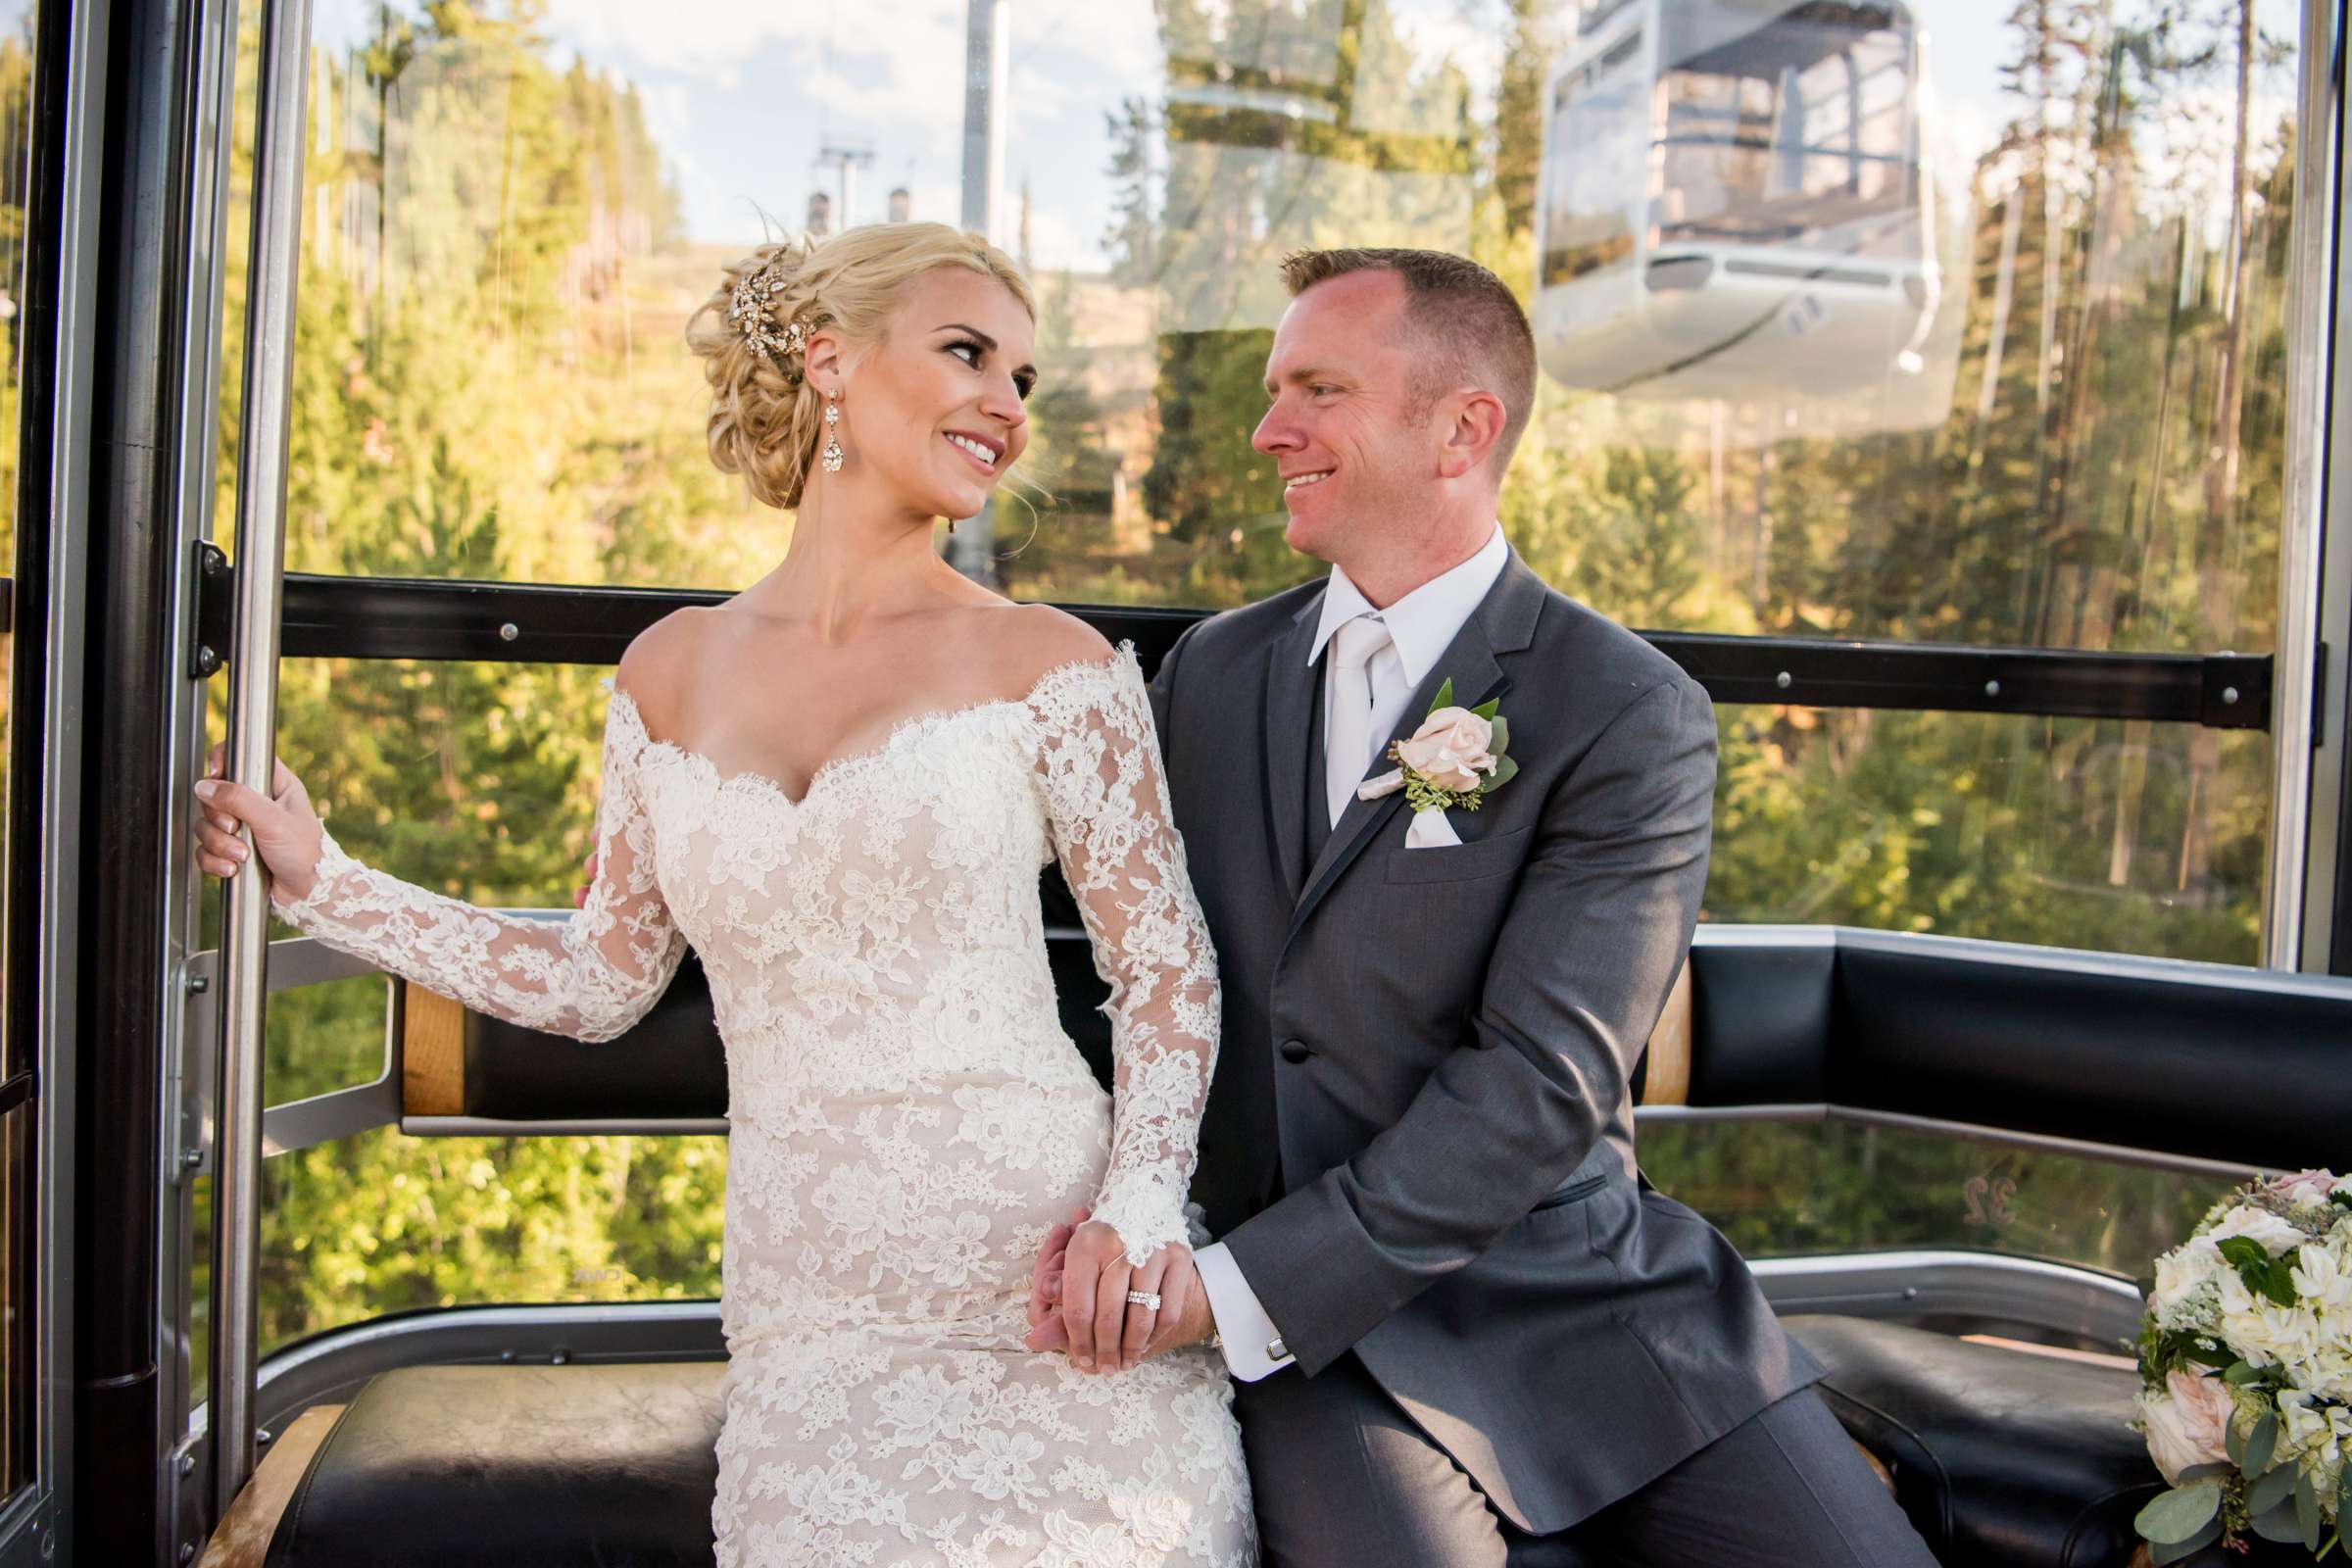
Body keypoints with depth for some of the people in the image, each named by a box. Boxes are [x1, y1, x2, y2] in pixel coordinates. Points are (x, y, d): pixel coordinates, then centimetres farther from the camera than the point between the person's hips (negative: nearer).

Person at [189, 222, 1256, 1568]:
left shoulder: (1052, 666, -1)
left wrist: (1143, 1204, -15)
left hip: (1049, 1303, -2)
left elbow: (1166, 967, 1)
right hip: (809, 1322, 2)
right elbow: (604, 977, 15)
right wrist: (321, 881, 15)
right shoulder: (672, 674, 8)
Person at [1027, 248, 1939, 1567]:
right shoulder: (1210, 675, 8)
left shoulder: (1633, 717, -8)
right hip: (1323, 1340, 2)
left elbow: (1542, 1083, -16)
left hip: (1599, 1307, -1)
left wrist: (1231, 1286, -19)